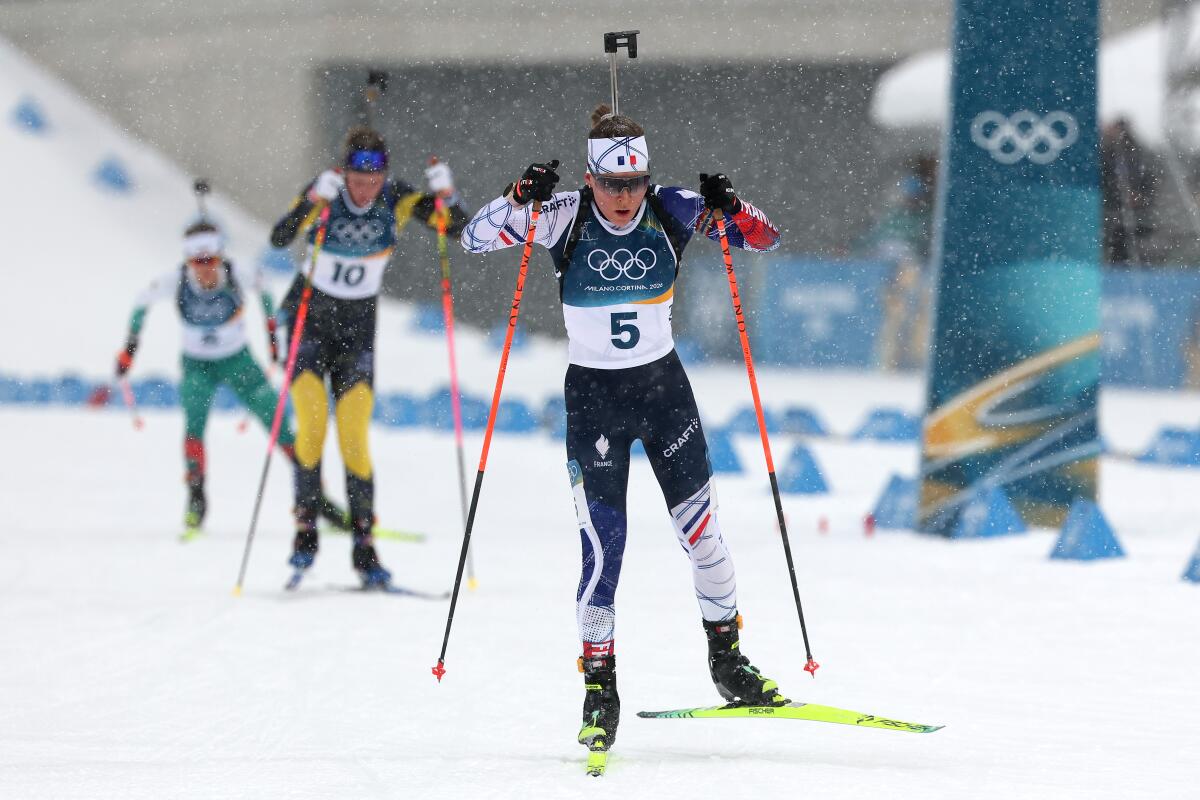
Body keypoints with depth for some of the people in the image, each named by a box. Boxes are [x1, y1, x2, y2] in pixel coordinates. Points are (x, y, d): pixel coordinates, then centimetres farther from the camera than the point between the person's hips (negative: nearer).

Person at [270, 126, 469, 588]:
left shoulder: (398, 198, -11)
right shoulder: (323, 193, -18)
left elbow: (457, 226, -14)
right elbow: (280, 238, -33)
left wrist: (445, 194, -33)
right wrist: (313, 200, -49)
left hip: (358, 326, 1)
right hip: (308, 319, -1)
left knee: (354, 437, -6)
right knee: (312, 422, -18)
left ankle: (364, 548, 0)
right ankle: (305, 528, -5)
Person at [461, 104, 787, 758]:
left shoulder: (671, 211, -9)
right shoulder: (566, 218, -12)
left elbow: (765, 238, -5)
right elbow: (475, 238, -13)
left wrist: (729, 210, -26)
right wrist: (521, 199, -30)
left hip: (663, 384, 2)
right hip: (593, 393, -2)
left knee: (699, 526, 6)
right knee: (603, 543, -7)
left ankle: (727, 660, 23)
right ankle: (598, 685, 3)